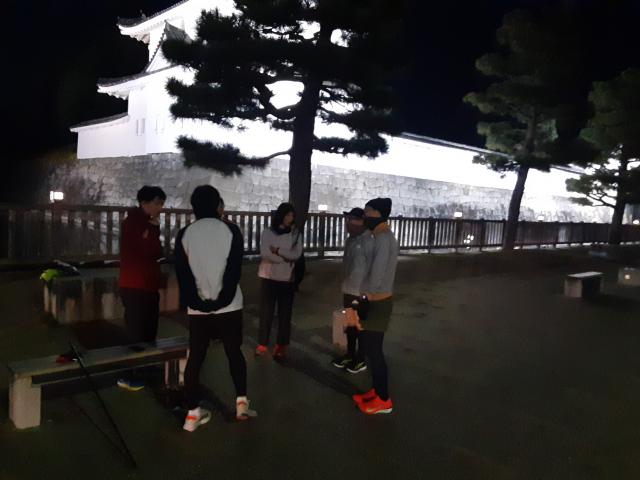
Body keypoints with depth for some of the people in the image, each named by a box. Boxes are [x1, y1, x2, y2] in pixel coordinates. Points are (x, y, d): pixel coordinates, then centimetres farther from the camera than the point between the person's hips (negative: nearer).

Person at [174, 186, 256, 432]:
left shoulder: (184, 234, 2)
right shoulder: (231, 230, -2)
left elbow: (182, 274, -2)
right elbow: (235, 269, -8)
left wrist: (194, 302, 0)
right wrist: (222, 300, -6)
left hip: (198, 309, 1)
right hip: (228, 306, -1)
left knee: (195, 358, 8)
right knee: (234, 352, 14)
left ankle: (193, 413, 11)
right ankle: (241, 403, 16)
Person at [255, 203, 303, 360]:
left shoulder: (296, 234, 2)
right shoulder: (268, 232, -3)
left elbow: (297, 254, -8)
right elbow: (265, 253, -14)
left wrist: (277, 250, -14)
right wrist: (285, 259, -12)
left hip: (287, 279, 1)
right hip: (269, 277, -1)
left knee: (285, 313, 6)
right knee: (266, 312, 6)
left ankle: (281, 346, 17)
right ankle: (262, 344, 18)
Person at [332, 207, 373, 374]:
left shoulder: (369, 241, -18)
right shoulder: (351, 239, 9)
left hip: (361, 291, -8)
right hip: (348, 289, 8)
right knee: (350, 324, 18)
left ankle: (361, 359, 19)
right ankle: (350, 355, 32)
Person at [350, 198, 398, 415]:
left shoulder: (384, 238, -19)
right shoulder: (381, 237, 13)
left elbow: (377, 273, -25)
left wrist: (364, 301, -21)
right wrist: (364, 299, 17)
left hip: (378, 303, -10)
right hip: (374, 301, 10)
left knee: (373, 350, -1)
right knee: (369, 347, 17)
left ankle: (383, 400, 12)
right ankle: (377, 391, 30)